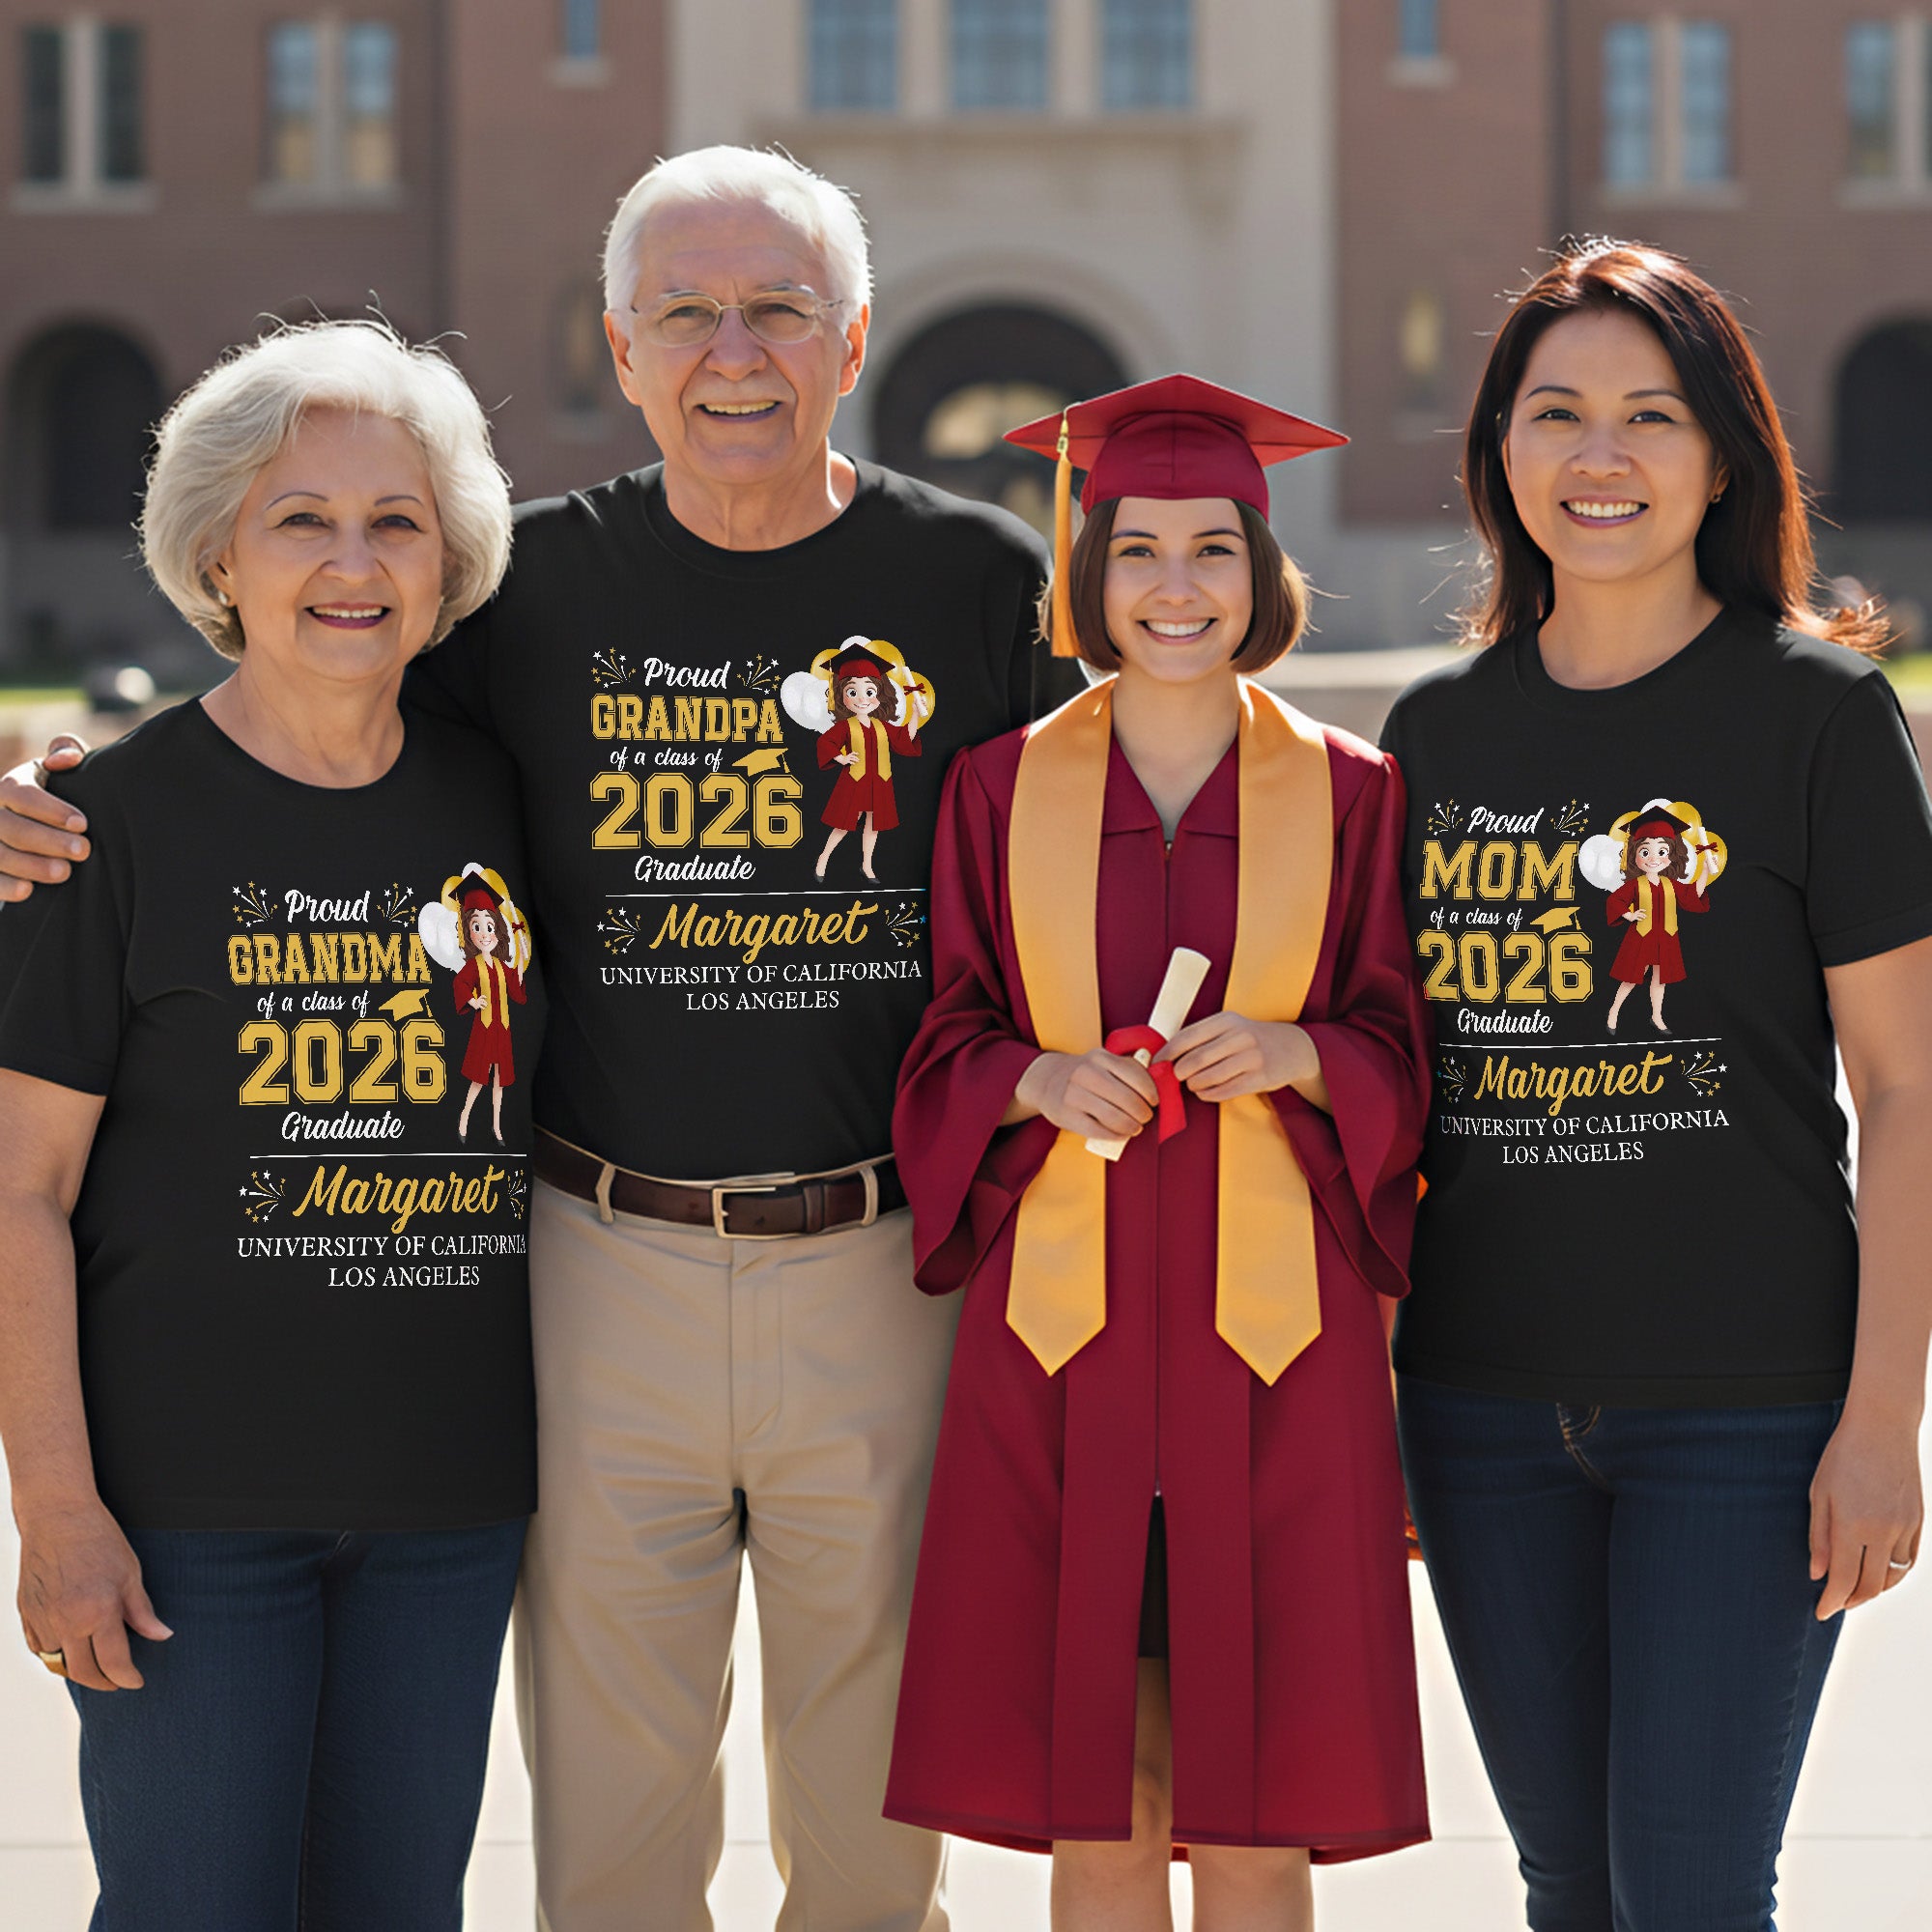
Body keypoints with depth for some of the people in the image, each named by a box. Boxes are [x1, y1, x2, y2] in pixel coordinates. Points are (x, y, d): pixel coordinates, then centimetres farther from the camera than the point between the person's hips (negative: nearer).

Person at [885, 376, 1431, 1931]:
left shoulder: (1349, 792, 4)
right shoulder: (1003, 787, 5)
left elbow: (1401, 1054, 6)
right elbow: (945, 1045, 7)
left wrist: (1293, 1056, -14)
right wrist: (1039, 1082, -13)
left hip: (1271, 1330, 0)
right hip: (1065, 1329, 1)